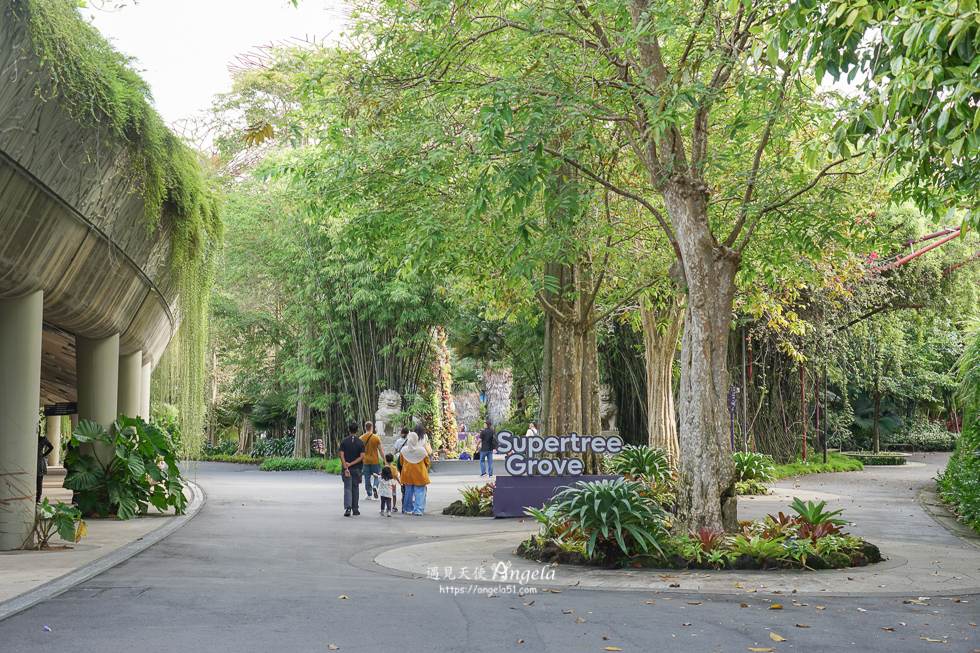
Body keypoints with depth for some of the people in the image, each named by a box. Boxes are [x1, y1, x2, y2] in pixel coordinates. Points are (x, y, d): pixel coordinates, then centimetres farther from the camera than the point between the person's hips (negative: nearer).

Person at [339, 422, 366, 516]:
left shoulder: (344, 441, -2)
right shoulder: (361, 442, -2)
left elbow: (341, 455, -10)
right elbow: (362, 456, -10)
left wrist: (346, 468, -13)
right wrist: (351, 464, -9)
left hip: (347, 468, -1)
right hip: (356, 469, 1)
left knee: (347, 488, 0)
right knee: (355, 488, 11)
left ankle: (348, 507, -20)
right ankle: (355, 510, 16)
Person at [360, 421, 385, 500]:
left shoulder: (361, 438, 0)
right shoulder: (376, 437, -7)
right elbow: (380, 450, -6)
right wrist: (384, 459, 4)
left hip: (365, 461, 2)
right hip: (375, 460, -2)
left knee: (367, 477, 8)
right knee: (377, 476, 11)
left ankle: (369, 494, 7)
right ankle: (375, 486, -17)